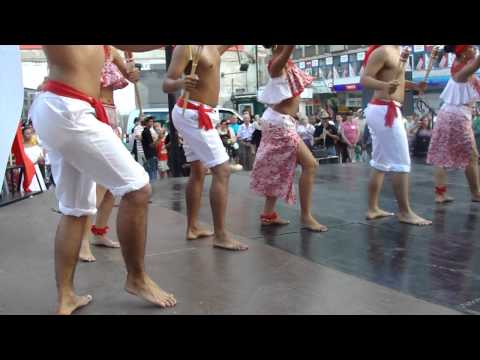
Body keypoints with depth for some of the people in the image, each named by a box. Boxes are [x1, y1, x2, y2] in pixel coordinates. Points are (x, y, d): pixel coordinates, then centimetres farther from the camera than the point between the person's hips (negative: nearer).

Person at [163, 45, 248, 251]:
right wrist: (180, 83, -42)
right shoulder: (186, 47, -15)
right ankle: (220, 236, -11)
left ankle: (192, 228, 22)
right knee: (222, 170, -13)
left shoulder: (213, 48, 10)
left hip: (198, 115, 10)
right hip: (194, 115, -10)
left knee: (198, 172, 14)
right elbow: (167, 85, -21)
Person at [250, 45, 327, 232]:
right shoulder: (277, 63, -17)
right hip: (280, 123, -10)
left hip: (279, 122, 10)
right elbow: (289, 48, -33)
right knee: (310, 164, -8)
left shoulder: (283, 62, 9)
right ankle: (305, 216, -4)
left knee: (280, 168, 15)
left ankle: (268, 213, 21)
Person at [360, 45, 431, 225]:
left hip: (385, 111, 10)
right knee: (401, 162, -6)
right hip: (384, 111, -10)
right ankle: (405, 212, 0)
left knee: (381, 163, 10)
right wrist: (384, 86, -39)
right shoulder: (382, 51, -12)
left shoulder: (395, 51, 16)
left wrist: (414, 85, 15)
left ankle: (373, 208, 14)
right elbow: (365, 79, -21)